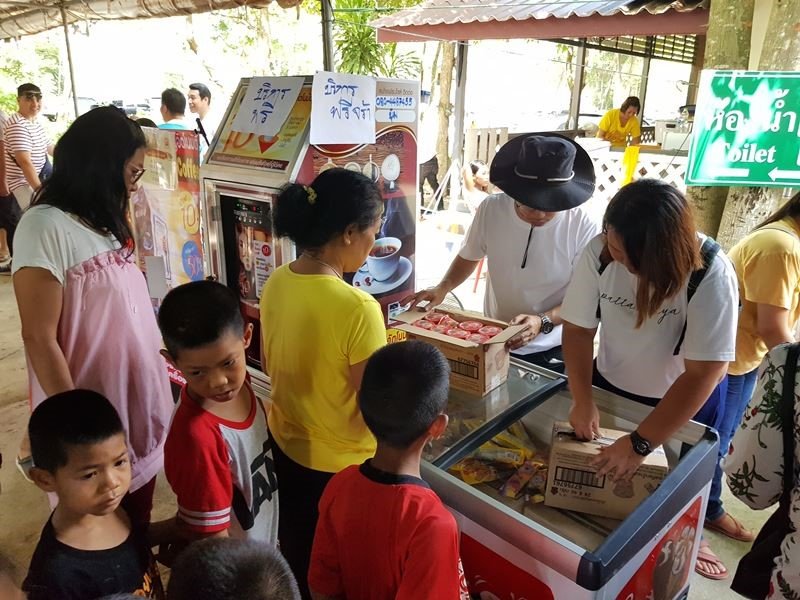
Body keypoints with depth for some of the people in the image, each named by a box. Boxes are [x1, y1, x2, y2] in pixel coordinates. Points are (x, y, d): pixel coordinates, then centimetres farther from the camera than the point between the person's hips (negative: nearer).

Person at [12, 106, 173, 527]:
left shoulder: (105, 223, 8)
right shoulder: (46, 227, -18)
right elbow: (40, 339, -19)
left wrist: (162, 369, 17)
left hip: (138, 408, 7)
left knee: (137, 526, 23)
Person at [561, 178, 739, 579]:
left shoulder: (711, 274, -33)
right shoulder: (599, 252, -25)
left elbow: (704, 372, -31)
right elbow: (578, 329, -14)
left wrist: (641, 443, -32)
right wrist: (582, 400, -23)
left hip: (688, 398, -2)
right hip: (611, 386, 2)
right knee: (600, 472, 19)